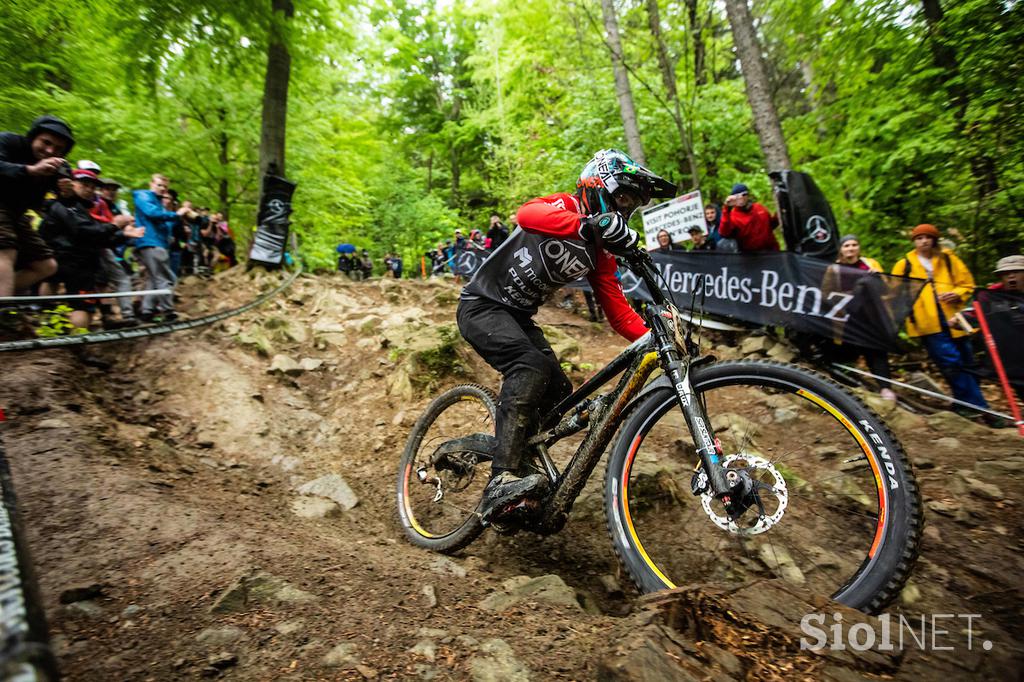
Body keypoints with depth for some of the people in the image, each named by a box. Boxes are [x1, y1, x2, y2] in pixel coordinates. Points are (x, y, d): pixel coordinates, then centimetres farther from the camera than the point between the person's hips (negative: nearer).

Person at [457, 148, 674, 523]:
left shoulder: (600, 253, 7)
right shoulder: (566, 206, -11)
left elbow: (618, 311, 3)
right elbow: (527, 214, -36)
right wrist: (591, 224, -51)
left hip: (519, 316, 8)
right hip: (482, 305, -8)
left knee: (558, 391, -2)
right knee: (531, 365, -32)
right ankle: (501, 482, -35)